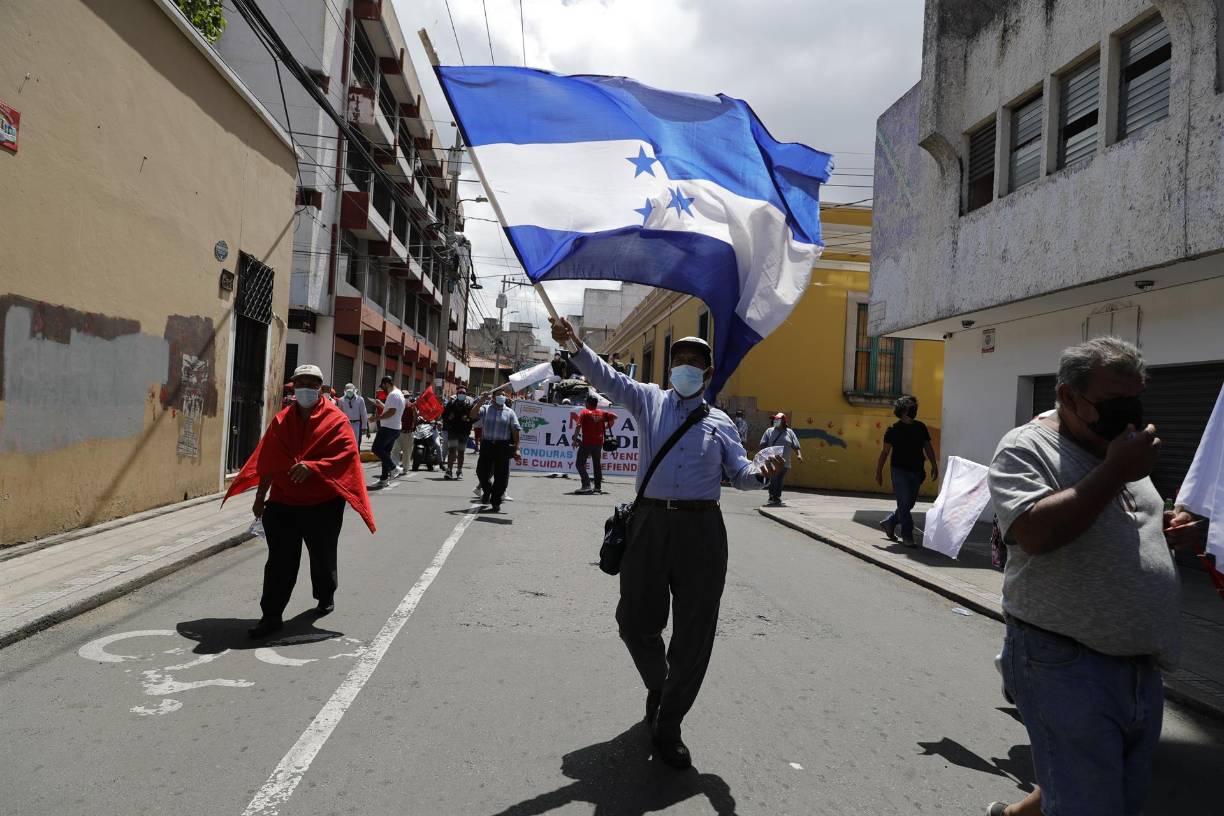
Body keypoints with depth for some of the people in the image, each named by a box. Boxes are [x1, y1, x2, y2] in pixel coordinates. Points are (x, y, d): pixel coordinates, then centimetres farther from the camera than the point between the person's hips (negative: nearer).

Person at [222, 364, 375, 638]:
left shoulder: (336, 419, -5)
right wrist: (260, 496, 11)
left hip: (323, 504, -2)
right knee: (280, 560, 0)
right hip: (282, 502, 3)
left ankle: (326, 596, 39)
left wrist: (312, 466, -29)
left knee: (322, 556, 14)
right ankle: (272, 615, 5)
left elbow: (346, 453, -17)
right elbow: (268, 461, 10)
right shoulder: (282, 420, 8)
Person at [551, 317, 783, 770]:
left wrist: (760, 473, -11)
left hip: (701, 529, 1)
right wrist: (575, 346, -20)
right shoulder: (650, 401, 10)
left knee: (695, 630, 2)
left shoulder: (720, 422, 13)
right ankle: (657, 686, 39)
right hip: (651, 522, 0)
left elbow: (739, 473, 12)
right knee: (636, 619, 5)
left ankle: (668, 727, 17)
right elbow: (607, 378, -4)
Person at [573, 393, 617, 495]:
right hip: (599, 443, 5)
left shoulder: (584, 412, -3)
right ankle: (598, 486, 17)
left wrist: (575, 439, -16)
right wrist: (607, 427, 14)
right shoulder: (602, 413, 9)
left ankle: (586, 485, -12)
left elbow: (579, 425, -16)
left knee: (580, 463, 1)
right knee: (597, 464, 16)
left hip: (586, 442, -5)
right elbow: (614, 416, 6)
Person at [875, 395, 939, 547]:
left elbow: (928, 447, 13)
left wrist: (934, 466, 4)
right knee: (904, 503, -7)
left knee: (909, 504, 13)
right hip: (900, 471, -5)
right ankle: (907, 536, 0)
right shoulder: (893, 429, -5)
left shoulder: (920, 427, 9)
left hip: (916, 472, 5)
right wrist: (879, 472, -5)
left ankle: (889, 522, 33)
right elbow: (885, 452, -4)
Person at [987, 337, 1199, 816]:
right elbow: (1035, 533, -28)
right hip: (1065, 666, -8)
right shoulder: (1026, 449, -12)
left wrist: (1167, 531, 5)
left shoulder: (1122, 452, 13)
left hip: (1143, 669, 9)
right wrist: (1115, 472, -23)